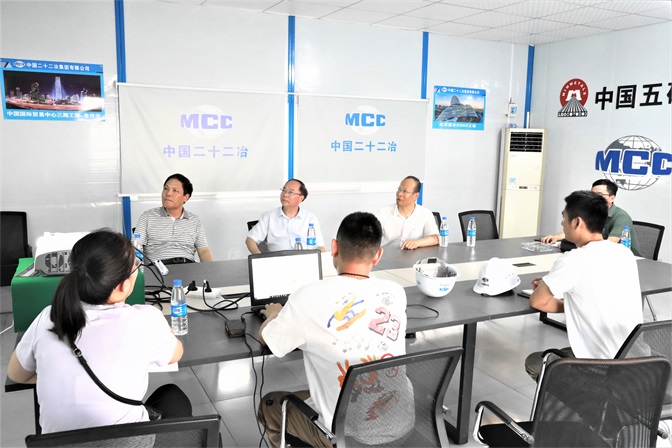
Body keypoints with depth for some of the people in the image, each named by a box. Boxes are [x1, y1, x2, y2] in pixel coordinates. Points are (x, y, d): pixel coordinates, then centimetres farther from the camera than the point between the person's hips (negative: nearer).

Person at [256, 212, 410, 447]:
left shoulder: (308, 297, -20)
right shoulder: (396, 293, -6)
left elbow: (265, 338, 0)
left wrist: (275, 314, 21)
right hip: (401, 422, 5)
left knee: (268, 405, 23)